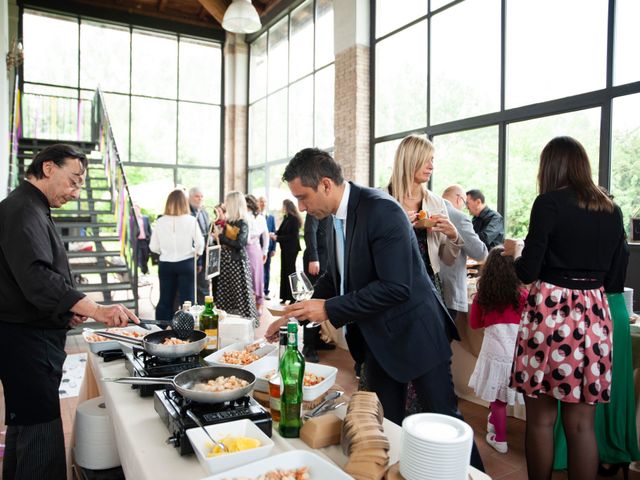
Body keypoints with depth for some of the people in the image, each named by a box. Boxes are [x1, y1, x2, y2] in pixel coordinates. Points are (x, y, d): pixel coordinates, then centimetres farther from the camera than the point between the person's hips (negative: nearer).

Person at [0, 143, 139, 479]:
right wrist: (96, 310, -40)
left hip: (35, 335, 11)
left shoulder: (31, 209, 16)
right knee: (41, 430, -7)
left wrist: (67, 309, 12)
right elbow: (36, 277, -32)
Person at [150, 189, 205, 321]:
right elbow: (200, 243, -8)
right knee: (186, 300, 5)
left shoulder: (160, 221, -4)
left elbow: (153, 247, -1)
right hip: (186, 263, -2)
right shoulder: (190, 220, -9)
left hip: (165, 264, 2)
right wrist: (196, 253, 12)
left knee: (165, 300, 12)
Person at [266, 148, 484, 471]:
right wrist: (295, 316, 7)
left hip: (413, 334, -7)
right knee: (385, 424, 17)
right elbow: (334, 277, 14)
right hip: (377, 338, 8)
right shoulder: (336, 216, 2)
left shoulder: (382, 210, -23)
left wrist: (330, 309, -24)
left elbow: (395, 287, -28)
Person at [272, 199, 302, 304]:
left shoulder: (294, 219, -15)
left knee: (290, 271, -2)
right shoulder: (286, 218, 9)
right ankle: (285, 296, 17)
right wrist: (274, 234, -8)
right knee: (284, 271, 10)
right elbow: (281, 230, 12)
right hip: (285, 248, 8)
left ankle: (292, 297, 6)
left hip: (291, 249, -8)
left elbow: (293, 235, -18)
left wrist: (277, 238, -17)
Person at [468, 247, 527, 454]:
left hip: (495, 351, 0)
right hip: (518, 351, 0)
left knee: (498, 399, 13)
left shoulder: (482, 296, 0)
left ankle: (500, 439, 25)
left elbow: (474, 323, 12)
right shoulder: (522, 295, -3)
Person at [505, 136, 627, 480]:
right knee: (581, 423, 12)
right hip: (594, 315, 6)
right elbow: (614, 278, 13)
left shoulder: (549, 202, -8)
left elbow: (527, 271, -10)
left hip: (551, 312, -5)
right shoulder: (611, 210, 10)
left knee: (540, 419, 8)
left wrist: (513, 252, 10)